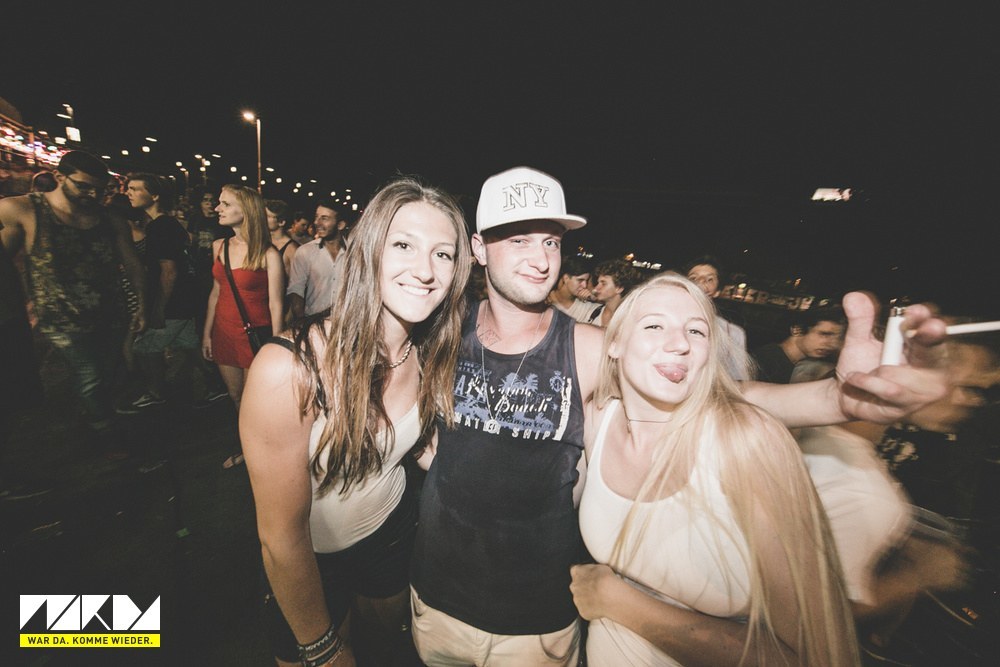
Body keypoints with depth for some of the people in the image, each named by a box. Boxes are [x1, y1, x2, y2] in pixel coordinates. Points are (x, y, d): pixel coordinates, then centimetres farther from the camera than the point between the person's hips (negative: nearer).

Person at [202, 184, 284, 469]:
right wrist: (207, 333, 12)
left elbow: (276, 306, -13)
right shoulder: (219, 246, 5)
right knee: (235, 396, 17)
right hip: (223, 334, 6)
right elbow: (216, 292, 12)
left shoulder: (268, 255, -14)